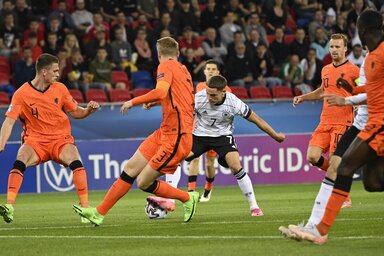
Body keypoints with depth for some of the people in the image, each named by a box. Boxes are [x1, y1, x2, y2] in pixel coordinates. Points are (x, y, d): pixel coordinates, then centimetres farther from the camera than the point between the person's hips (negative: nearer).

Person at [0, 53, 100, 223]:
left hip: (61, 139, 1)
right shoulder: (22, 94, -6)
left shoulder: (60, 88, 4)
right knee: (20, 162, -31)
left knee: (75, 162, -28)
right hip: (35, 140, -1)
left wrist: (88, 110, -9)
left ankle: (85, 208, -24)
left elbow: (75, 112, 13)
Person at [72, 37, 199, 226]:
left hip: (176, 138, -9)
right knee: (131, 168, 7)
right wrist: (156, 102, 38)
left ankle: (188, 198, 12)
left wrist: (133, 102, -16)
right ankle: (99, 213, 11)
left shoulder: (166, 66, -9)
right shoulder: (183, 70, 17)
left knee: (143, 183, -5)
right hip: (164, 132, 9)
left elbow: (160, 91, -28)